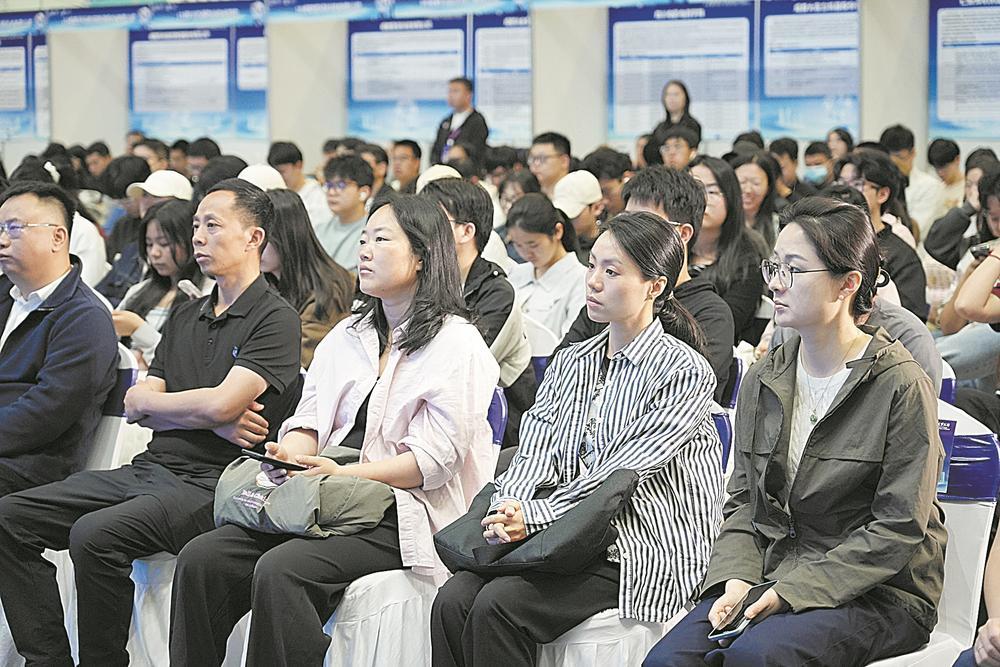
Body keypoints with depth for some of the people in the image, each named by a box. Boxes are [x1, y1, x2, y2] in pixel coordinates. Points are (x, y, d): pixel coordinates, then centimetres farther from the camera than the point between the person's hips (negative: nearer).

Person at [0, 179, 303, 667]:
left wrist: (149, 402, 1)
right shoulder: (186, 317, 21)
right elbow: (135, 407, 11)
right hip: (149, 469, 8)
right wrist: (211, 419, -6)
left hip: (209, 483, -8)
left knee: (94, 534, -33)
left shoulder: (275, 319, -3)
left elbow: (221, 404, -16)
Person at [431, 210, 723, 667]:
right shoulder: (571, 363, 16)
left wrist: (533, 518, -20)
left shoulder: (685, 372, -6)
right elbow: (534, 451, 6)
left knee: (499, 604, -27)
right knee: (453, 600, -20)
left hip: (640, 556, -6)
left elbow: (621, 475, -13)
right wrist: (509, 514, -16)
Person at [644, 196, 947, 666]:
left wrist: (793, 590, -18)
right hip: (770, 577, 5)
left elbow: (899, 528, -12)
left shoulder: (902, 385, -8)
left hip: (877, 592, -4)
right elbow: (743, 500, 12)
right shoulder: (762, 380, 10)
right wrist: (736, 577, -9)